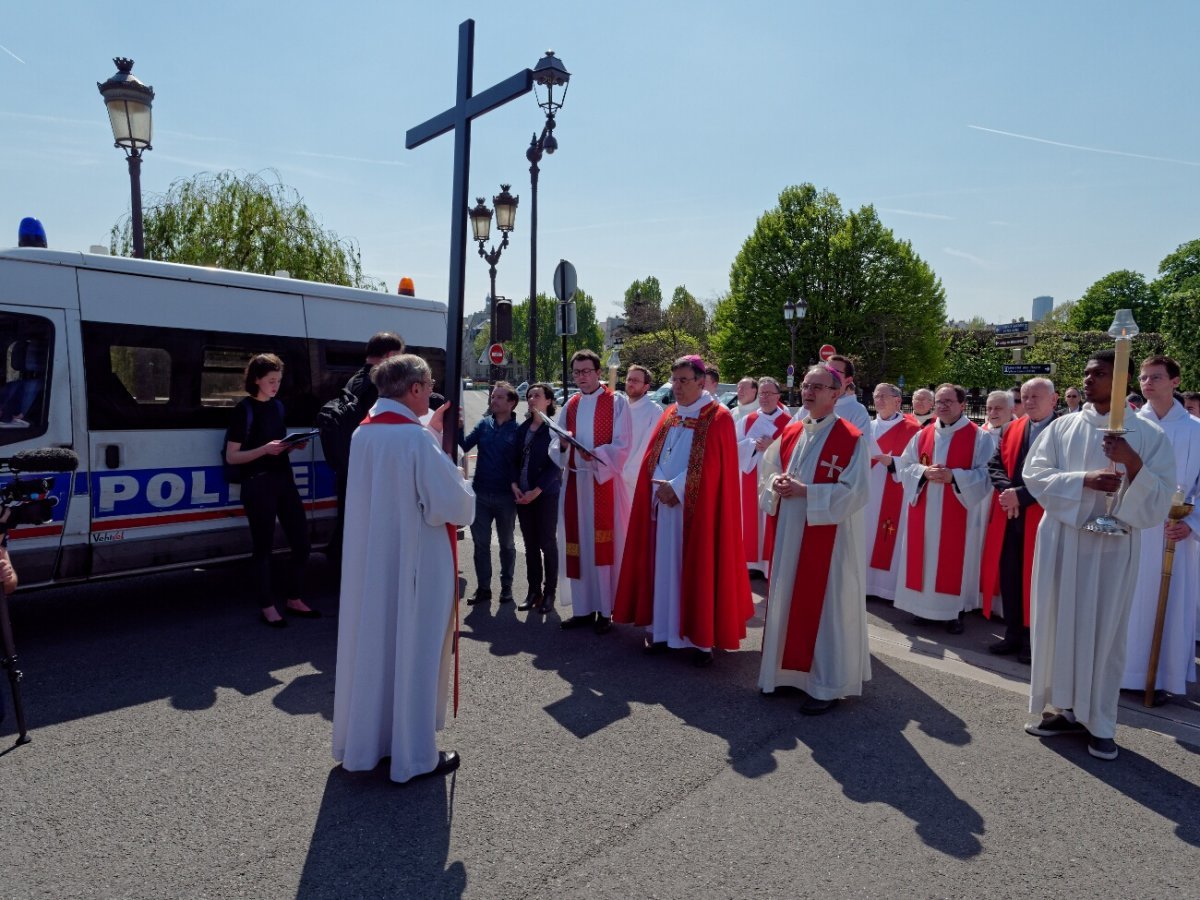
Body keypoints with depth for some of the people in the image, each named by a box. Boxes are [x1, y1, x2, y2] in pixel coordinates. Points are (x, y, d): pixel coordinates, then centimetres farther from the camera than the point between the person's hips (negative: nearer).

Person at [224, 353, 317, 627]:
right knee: (264, 547, 3)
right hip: (258, 484, -6)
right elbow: (232, 457, -9)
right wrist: (264, 449, -21)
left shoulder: (277, 407, 13)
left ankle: (293, 599, 23)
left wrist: (294, 445, 4)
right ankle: (267, 607, 16)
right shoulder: (243, 410, -7)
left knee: (301, 543, 7)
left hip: (284, 480, 7)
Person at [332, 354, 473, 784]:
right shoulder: (417, 439, -20)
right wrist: (460, 482, 1)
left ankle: (363, 742, 33)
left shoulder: (362, 433, 4)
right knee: (414, 650, 5)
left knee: (372, 644, 18)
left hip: (369, 562, 8)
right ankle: (414, 754, 19)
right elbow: (455, 506, -19)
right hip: (416, 564, -8)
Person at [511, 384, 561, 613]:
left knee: (547, 543, 3)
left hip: (546, 494, -5)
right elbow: (515, 459, 11)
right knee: (530, 544, 9)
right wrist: (515, 485, -4)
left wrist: (536, 491, -14)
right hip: (522, 494, 5)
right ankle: (534, 590, 19)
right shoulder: (523, 428, 10)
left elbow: (556, 464, -11)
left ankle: (549, 592, 13)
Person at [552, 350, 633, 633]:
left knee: (604, 545, -3)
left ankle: (605, 611, 5)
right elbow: (554, 448, 11)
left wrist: (595, 455, -26)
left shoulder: (616, 402, -1)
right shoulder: (569, 406, 14)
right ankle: (583, 608, 15)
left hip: (604, 482, -5)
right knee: (578, 544, 6)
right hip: (575, 482, 5)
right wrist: (563, 445, -12)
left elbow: (623, 445, -9)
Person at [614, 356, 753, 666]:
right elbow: (652, 456, 9)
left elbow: (711, 465, -13)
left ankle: (702, 638, 7)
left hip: (698, 508, -5)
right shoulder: (669, 415, 13)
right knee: (664, 565, 8)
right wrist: (662, 486, -9)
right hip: (663, 503, 6)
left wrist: (676, 488, -15)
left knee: (698, 568, -2)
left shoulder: (718, 418, -6)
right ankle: (663, 629, 18)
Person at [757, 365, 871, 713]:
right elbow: (769, 472, 17)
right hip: (788, 535, 6)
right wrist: (776, 484, -7)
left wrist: (805, 492, -21)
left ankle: (828, 685, 17)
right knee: (787, 601, 14)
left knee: (825, 609, 3)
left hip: (829, 538, -6)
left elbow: (856, 492, -16)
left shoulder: (852, 439, -10)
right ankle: (788, 670, 30)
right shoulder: (790, 433, 9)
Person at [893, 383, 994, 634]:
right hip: (924, 510, 4)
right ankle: (924, 606, 18)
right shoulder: (922, 435, 9)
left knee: (954, 559, 1)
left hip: (957, 512, -3)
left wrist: (953, 476, -22)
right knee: (925, 557, 7)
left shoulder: (979, 437, -2)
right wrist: (924, 472, -13)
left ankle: (954, 611, 12)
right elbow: (905, 466, 7)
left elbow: (985, 474, -9)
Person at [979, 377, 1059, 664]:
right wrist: (1007, 490, -10)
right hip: (1008, 516, 5)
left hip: (1041, 515, -5)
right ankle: (1013, 634, 22)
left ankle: (1032, 640, 17)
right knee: (1009, 576, 10)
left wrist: (1021, 495, -17)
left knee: (1035, 579, 3)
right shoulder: (1012, 429, 12)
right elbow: (995, 465, 8)